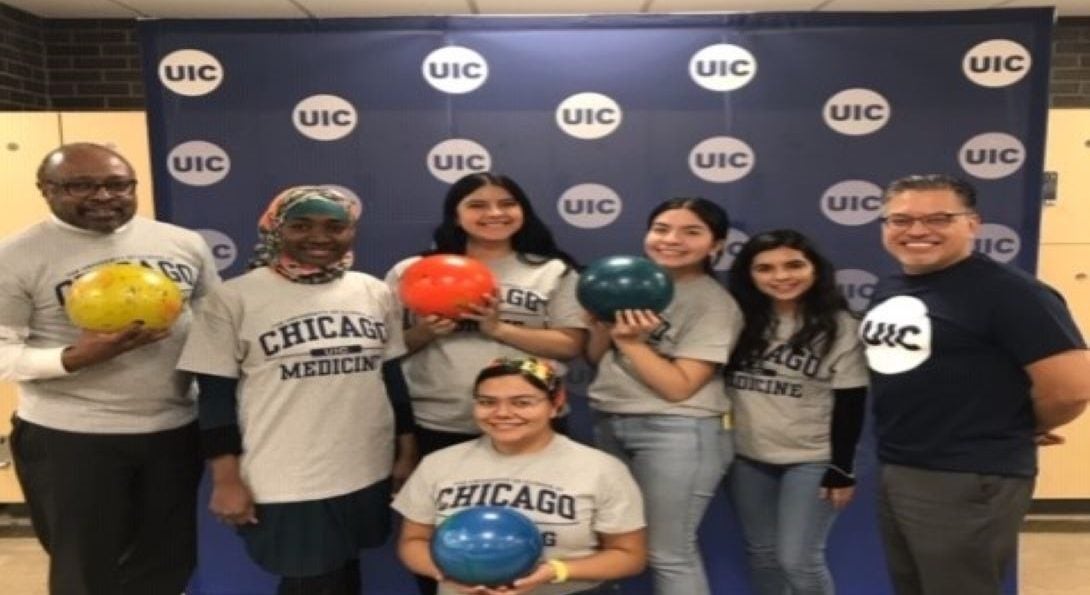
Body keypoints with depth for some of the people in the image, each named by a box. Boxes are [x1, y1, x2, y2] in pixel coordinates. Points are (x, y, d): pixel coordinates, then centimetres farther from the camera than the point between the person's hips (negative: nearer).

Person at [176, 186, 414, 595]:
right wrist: (226, 479, -8)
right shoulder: (235, 298, -9)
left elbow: (392, 375, 9)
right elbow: (216, 393, -7)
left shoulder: (375, 292, 3)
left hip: (368, 471, 4)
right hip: (283, 481, -4)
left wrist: (407, 450, 10)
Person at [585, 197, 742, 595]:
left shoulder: (714, 304, -9)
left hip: (676, 433, -6)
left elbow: (678, 387, -16)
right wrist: (602, 324, -6)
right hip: (609, 424, 7)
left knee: (668, 553, 1)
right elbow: (596, 359, 11)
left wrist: (631, 341, -19)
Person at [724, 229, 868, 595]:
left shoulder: (840, 327, -6)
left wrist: (842, 468, -9)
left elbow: (850, 406, -7)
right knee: (761, 555, 15)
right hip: (746, 458, 4)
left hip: (811, 460, -3)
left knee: (798, 560, -3)